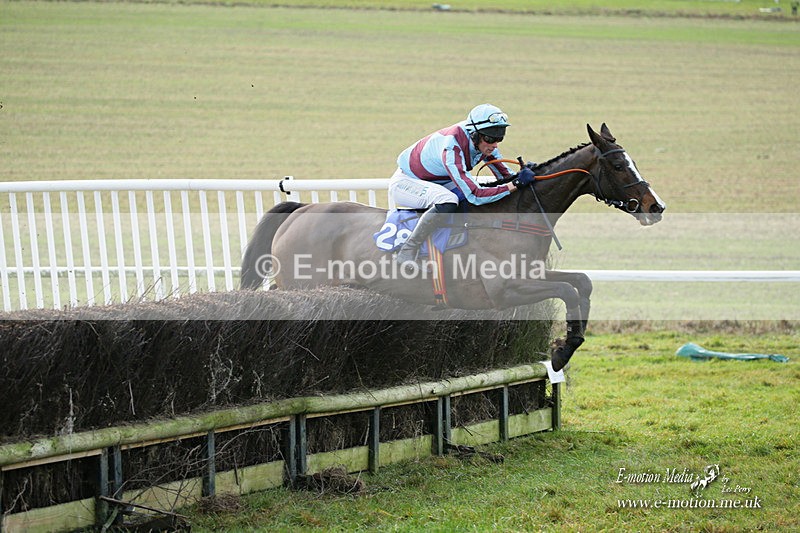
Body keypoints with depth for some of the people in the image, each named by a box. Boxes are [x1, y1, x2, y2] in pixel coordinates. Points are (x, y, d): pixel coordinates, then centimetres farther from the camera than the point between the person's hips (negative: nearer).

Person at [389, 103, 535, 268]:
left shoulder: (485, 143, -13)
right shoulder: (451, 149, -38)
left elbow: (506, 175, -1)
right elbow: (474, 195, -42)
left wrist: (521, 175, -23)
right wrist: (515, 184, -43)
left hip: (436, 181, 9)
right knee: (447, 201, -37)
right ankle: (407, 252, -30)